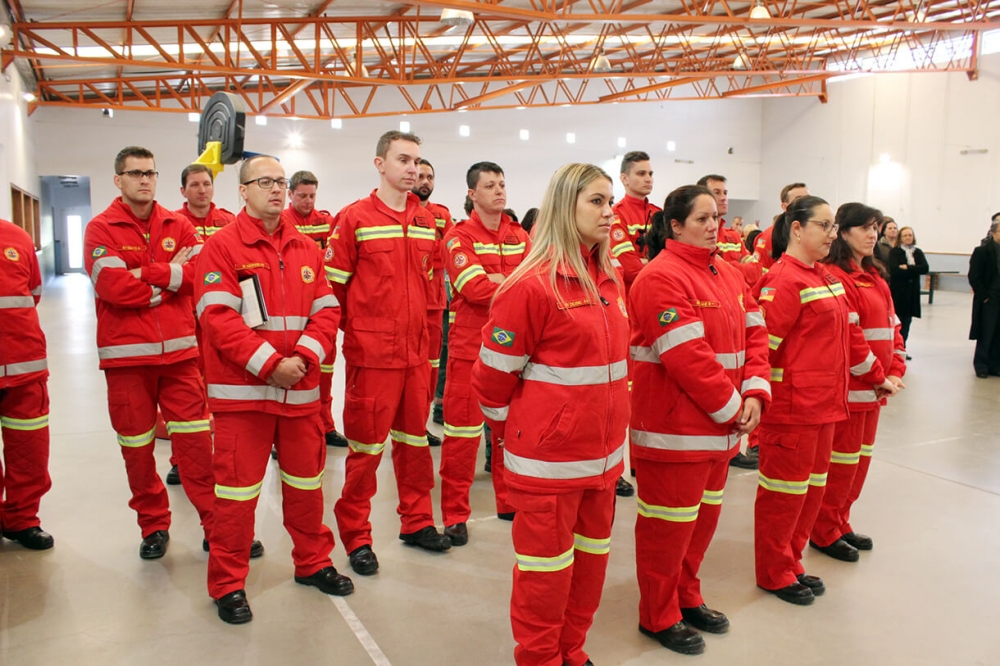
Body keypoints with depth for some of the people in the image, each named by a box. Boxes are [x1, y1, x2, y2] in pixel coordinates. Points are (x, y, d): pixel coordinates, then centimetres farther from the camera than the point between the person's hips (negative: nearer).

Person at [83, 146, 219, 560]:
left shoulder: (178, 225, 9)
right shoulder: (100, 229, 1)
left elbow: (199, 270, -8)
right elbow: (114, 286, -15)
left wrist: (144, 274, -13)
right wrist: (171, 275, -8)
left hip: (180, 352, 1)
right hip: (126, 356, -1)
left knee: (196, 442, 0)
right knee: (137, 448, 9)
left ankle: (216, 526, 8)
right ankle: (154, 526, 26)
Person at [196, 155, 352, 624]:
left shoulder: (307, 248, 10)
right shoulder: (222, 246, -5)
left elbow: (327, 311, 5)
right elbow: (218, 317, -14)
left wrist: (306, 356, -12)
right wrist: (268, 364, -19)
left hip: (301, 389, 5)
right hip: (243, 389, -4)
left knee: (306, 481, 15)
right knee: (237, 487, 3)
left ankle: (313, 562, 34)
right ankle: (228, 584, 20)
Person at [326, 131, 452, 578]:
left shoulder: (426, 223, 10)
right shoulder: (354, 219, -6)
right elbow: (333, 286, -6)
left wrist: (429, 340, 15)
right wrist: (355, 333, -5)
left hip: (416, 353, 5)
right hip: (371, 355, -5)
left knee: (415, 439, 15)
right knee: (366, 447, 4)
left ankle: (416, 522, 31)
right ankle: (356, 536, 19)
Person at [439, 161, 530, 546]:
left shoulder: (520, 236, 11)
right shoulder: (460, 236, -5)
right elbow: (474, 288, -18)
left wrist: (498, 280, -16)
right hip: (470, 346, -5)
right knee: (463, 430, 0)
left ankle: (509, 500, 29)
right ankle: (455, 514, 11)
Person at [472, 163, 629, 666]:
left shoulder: (610, 279, 6)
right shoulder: (531, 284, -17)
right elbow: (495, 373, -12)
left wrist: (606, 427, 17)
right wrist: (511, 430, 1)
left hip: (603, 451, 7)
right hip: (549, 455, -7)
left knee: (591, 560, 19)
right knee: (546, 569, 8)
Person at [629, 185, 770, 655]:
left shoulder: (729, 275, 11)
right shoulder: (661, 278, -17)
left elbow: (753, 334, 9)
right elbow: (687, 357, -22)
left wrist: (754, 393, -6)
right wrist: (731, 407, -15)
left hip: (722, 424, 9)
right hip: (674, 426, -8)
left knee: (703, 515, 20)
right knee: (669, 524, 5)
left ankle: (687, 597, 40)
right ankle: (659, 617, 24)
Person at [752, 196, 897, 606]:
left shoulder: (827, 279, 13)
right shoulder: (785, 281, -15)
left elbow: (848, 335, 21)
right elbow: (762, 344, -19)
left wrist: (877, 377, 25)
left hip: (825, 403, 9)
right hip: (791, 406, -9)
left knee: (812, 486, 16)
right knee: (785, 488, 4)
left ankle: (791, 563, 32)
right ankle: (774, 575, 20)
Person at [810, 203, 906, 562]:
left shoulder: (875, 277, 15)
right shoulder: (834, 276, -15)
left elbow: (891, 326, 14)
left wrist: (895, 370, 2)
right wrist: (877, 375, -16)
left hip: (873, 387, 9)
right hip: (846, 387, -9)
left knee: (860, 458, 16)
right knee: (841, 461, 0)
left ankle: (840, 523, 30)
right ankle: (824, 533, 15)